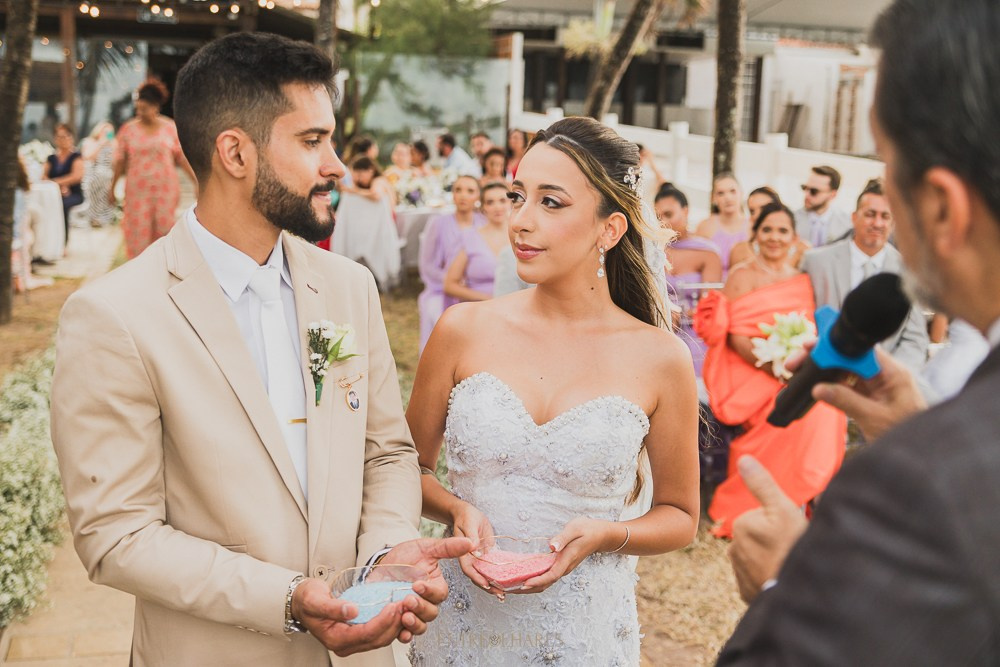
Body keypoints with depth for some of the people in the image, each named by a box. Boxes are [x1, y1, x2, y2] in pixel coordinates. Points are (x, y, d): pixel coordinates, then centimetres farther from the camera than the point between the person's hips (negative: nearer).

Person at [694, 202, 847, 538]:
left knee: (824, 401, -26)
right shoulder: (742, 276, 1)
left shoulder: (801, 281, 16)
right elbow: (736, 337, -8)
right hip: (748, 372, -4)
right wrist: (774, 366, -21)